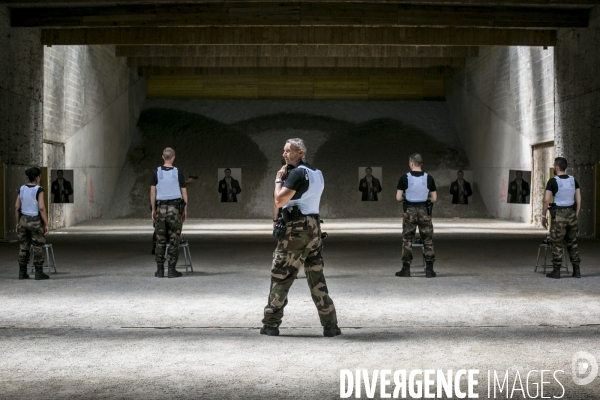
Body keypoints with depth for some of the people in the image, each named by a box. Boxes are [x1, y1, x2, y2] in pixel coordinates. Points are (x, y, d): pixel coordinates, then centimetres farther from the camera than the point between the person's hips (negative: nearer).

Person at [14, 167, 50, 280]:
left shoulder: (22, 189, 1)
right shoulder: (39, 190, -15)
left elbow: (17, 207, 2)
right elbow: (42, 208, -19)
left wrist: (18, 223, 11)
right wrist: (46, 224, -13)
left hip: (24, 220, 5)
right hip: (36, 222, -5)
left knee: (23, 248, 11)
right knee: (37, 248, 1)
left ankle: (22, 273, 13)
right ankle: (39, 273, 2)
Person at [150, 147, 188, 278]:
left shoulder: (156, 173, 1)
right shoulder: (178, 173, -1)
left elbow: (152, 192, 1)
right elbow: (184, 193, 0)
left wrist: (153, 210, 7)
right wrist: (185, 209, 9)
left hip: (161, 208, 1)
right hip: (175, 208, -1)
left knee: (160, 240, 6)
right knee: (174, 239, 2)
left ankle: (160, 269, 5)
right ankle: (172, 269, 0)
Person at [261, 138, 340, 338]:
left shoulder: (297, 173, -12)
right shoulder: (317, 173, 15)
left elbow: (279, 201, -18)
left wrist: (279, 180, -3)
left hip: (296, 230, -8)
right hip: (314, 228, 8)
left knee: (280, 276, 0)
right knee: (317, 278, 9)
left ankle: (271, 323, 3)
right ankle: (330, 325, 6)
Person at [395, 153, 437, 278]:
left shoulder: (404, 178, -7)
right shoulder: (429, 178, -3)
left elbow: (398, 197, -7)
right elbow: (434, 198, -1)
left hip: (409, 211, -1)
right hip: (424, 211, 1)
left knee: (407, 240, 8)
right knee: (428, 241, 8)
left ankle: (406, 269, 7)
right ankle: (429, 269, 4)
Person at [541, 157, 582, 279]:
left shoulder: (553, 181, -10)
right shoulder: (573, 180, 6)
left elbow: (546, 200, -13)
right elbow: (579, 200, 7)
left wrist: (543, 216, -5)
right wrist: (576, 215, 13)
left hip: (559, 215, -5)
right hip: (571, 214, 5)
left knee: (556, 243, 3)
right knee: (572, 243, 14)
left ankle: (556, 271, 3)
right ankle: (576, 270, 13)